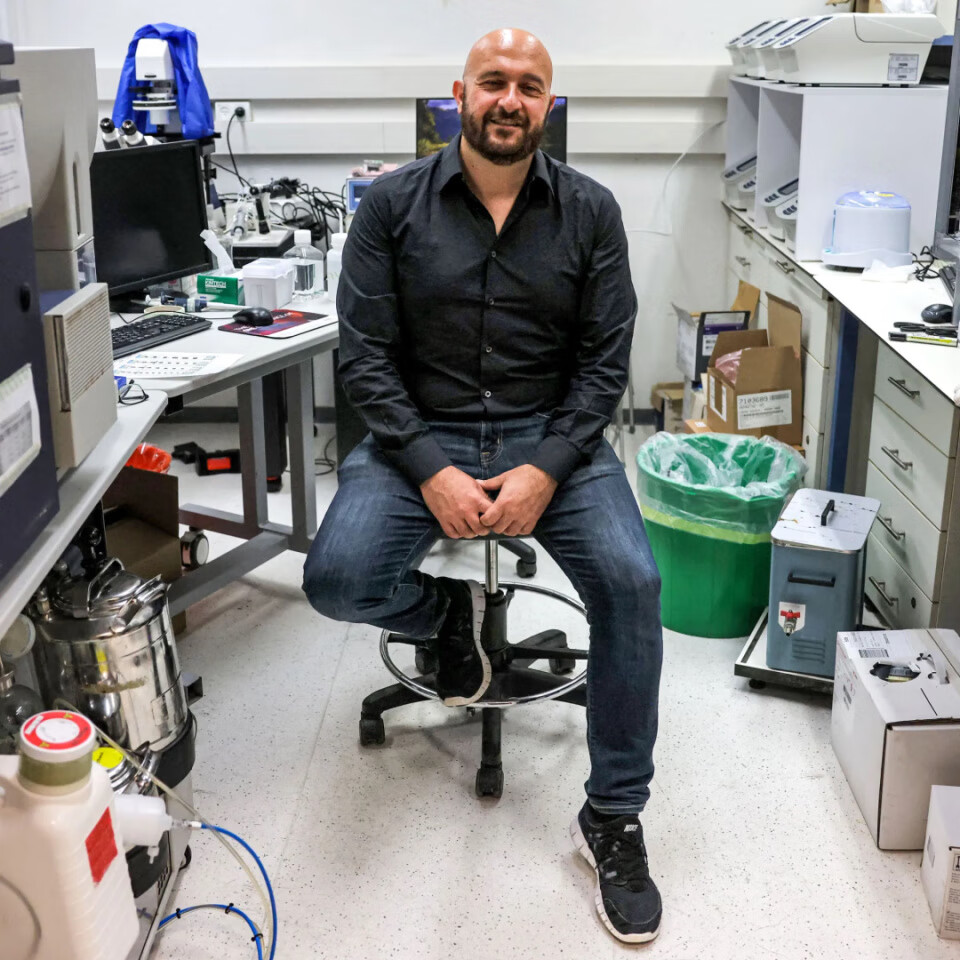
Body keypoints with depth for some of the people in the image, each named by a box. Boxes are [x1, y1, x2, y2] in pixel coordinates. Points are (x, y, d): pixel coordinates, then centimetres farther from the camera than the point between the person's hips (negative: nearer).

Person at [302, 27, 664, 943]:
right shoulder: (392, 204, -2)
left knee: (631, 581, -23)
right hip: (420, 434, 0)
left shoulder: (590, 210, 1)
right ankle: (454, 612, 12)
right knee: (338, 579, -25)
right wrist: (431, 471, -17)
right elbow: (365, 354, -5)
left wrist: (546, 470, -16)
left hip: (551, 436, 1)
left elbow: (604, 360, -1)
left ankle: (613, 819, -5)